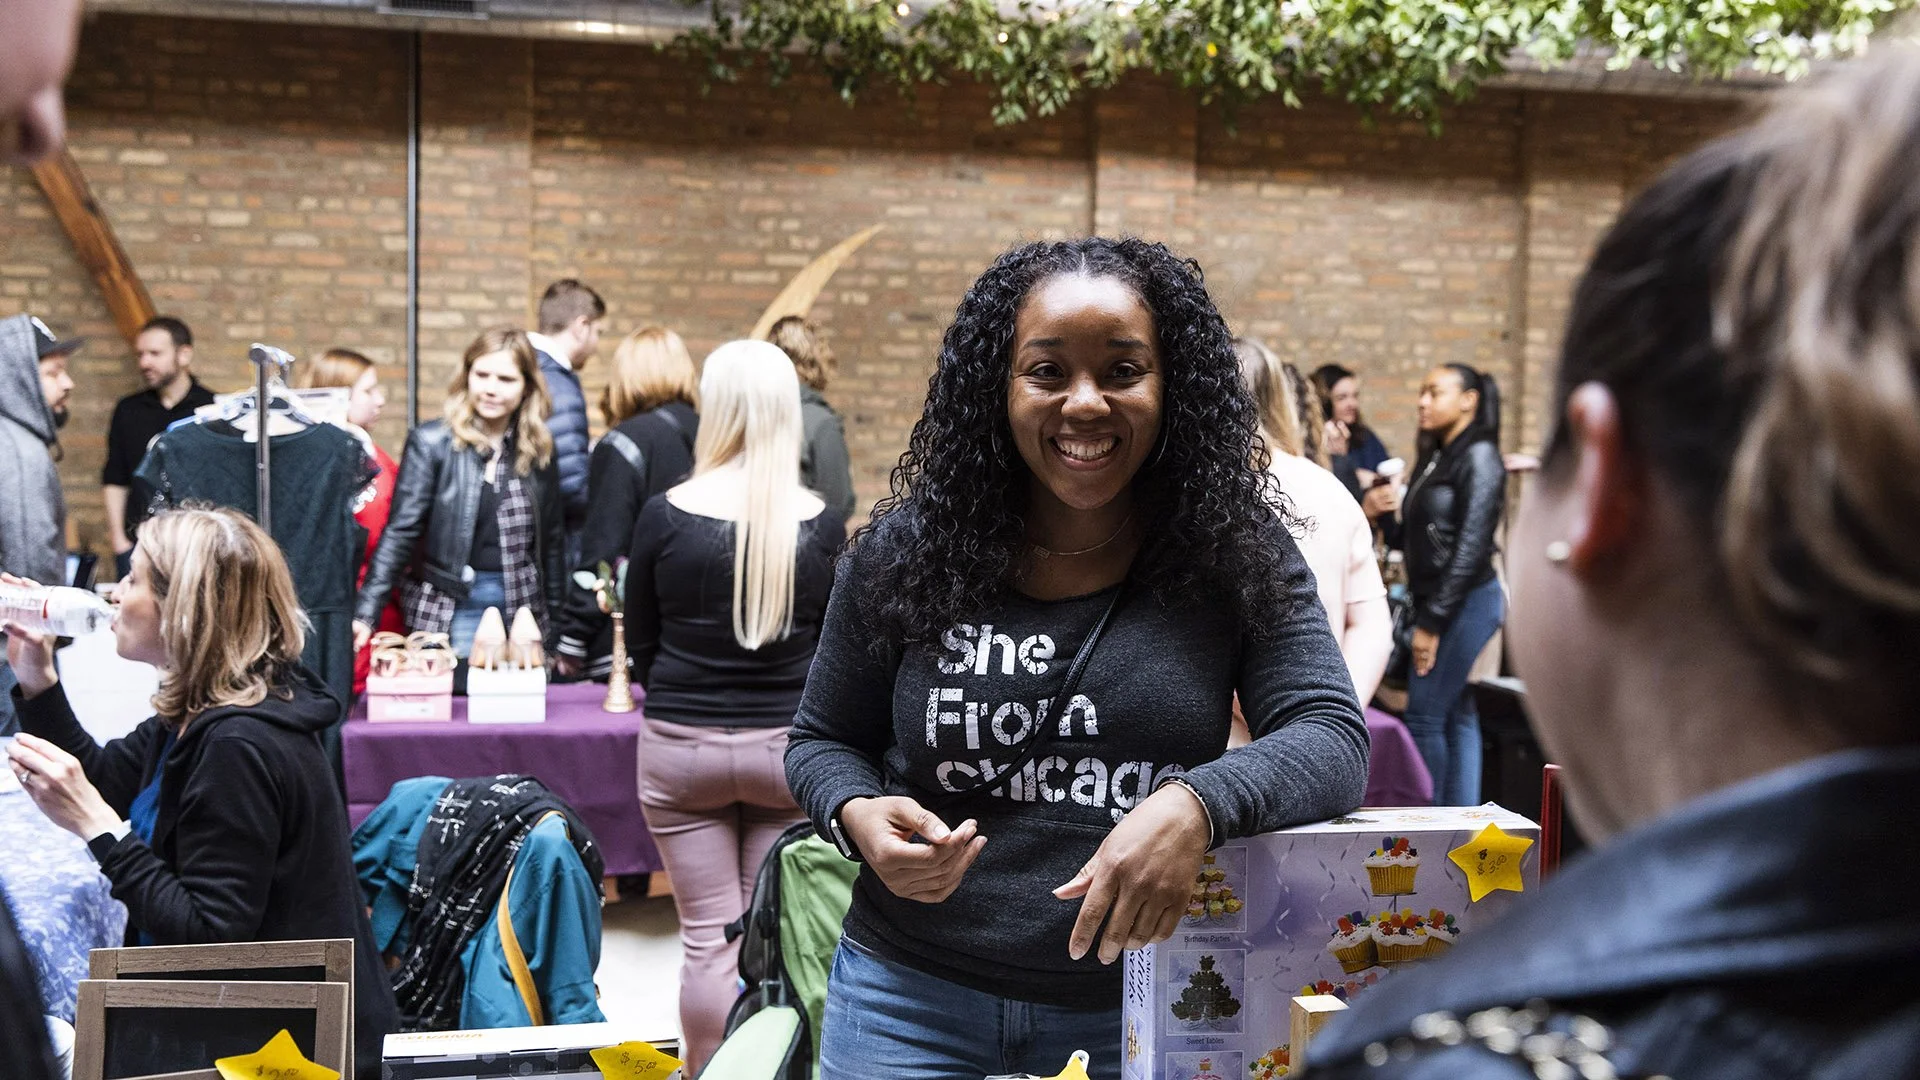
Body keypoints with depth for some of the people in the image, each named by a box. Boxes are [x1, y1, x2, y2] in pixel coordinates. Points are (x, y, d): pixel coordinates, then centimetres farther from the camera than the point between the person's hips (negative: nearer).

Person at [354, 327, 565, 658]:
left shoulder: (538, 450, 5)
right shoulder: (430, 442, -5)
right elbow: (400, 531, -9)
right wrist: (366, 614, -18)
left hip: (523, 606, 3)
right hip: (452, 608, -3)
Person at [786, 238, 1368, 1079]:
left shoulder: (1238, 558, -6)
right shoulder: (905, 554, -3)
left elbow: (1331, 738, -13)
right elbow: (822, 741, 7)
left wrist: (1198, 805, -33)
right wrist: (860, 817, -16)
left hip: (1151, 1009, 0)